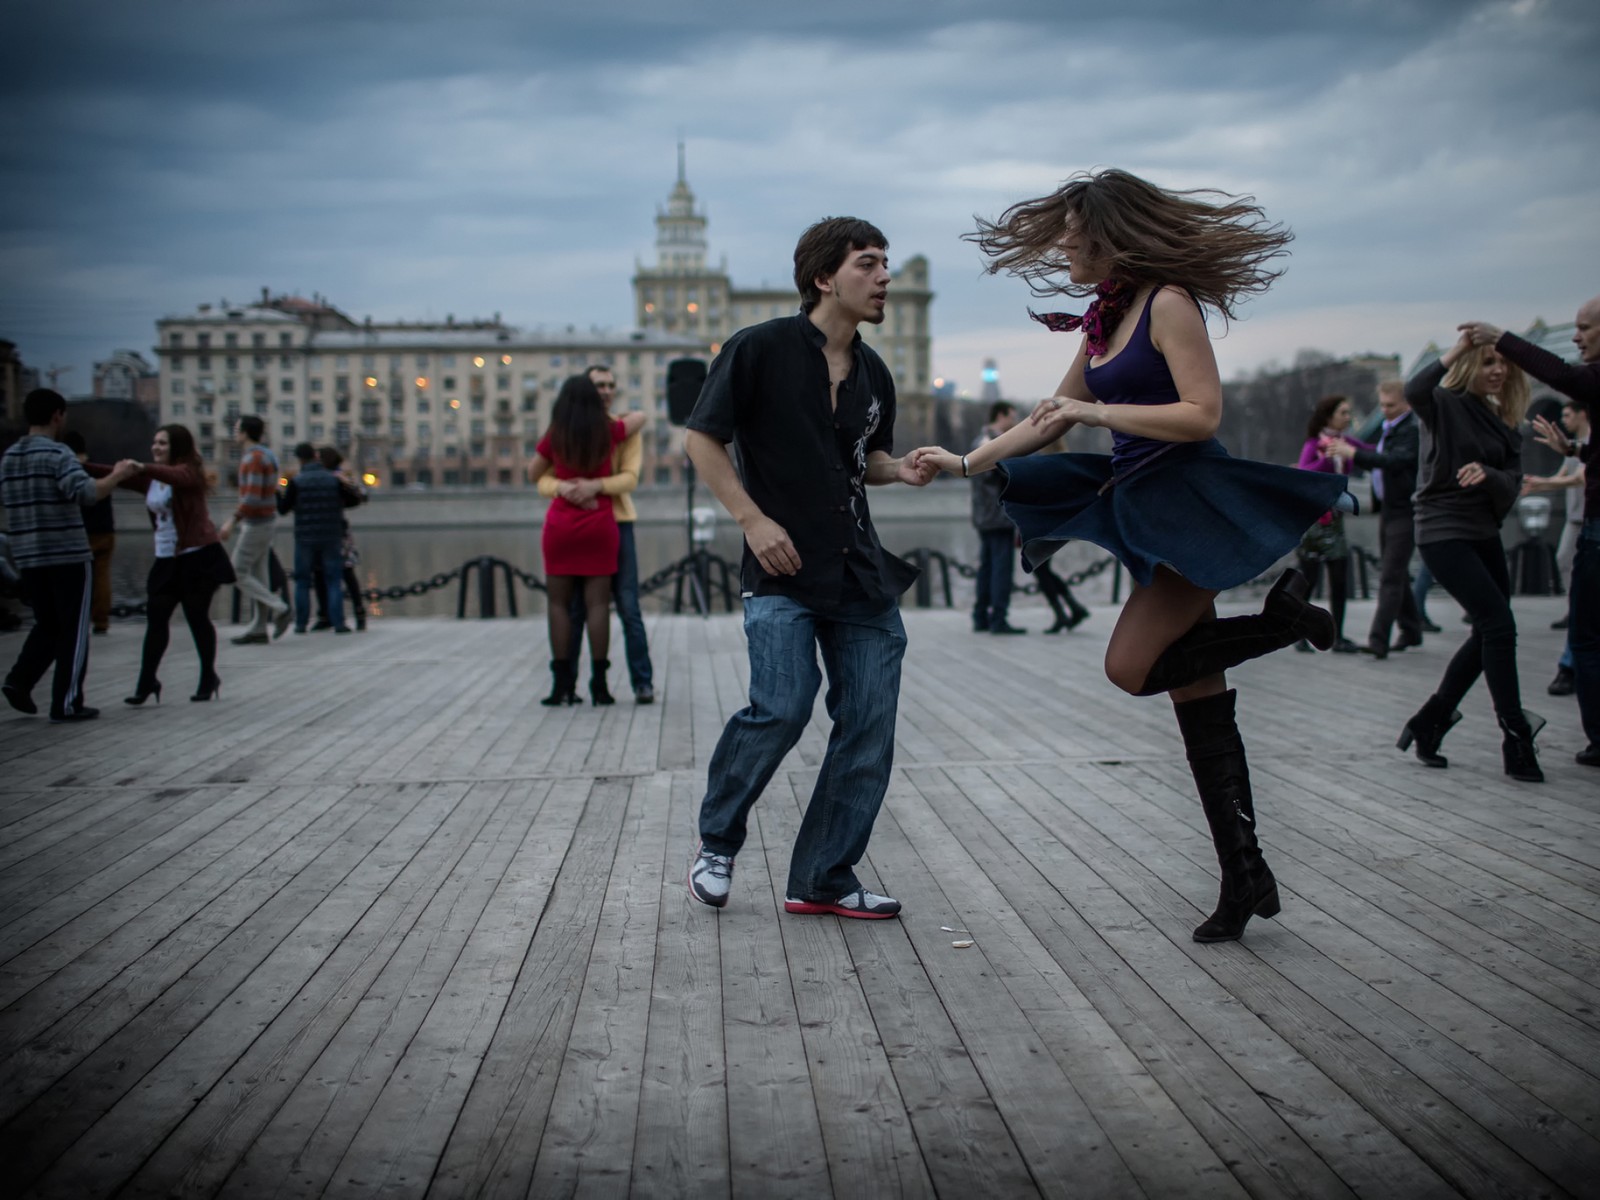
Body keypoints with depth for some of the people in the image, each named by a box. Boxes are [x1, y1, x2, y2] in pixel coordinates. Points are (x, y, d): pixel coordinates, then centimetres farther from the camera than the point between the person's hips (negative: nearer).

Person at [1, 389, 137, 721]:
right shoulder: (58, 454, -12)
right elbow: (86, 493, -26)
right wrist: (118, 475, -13)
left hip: (28, 558, 6)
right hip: (69, 556, -6)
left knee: (48, 625, 20)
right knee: (73, 631, 3)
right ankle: (66, 704, 5)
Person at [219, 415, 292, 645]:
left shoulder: (254, 458, -18)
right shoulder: (265, 455, 13)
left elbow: (253, 497, -26)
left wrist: (232, 521, -23)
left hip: (256, 523, -10)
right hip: (266, 520, 10)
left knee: (239, 573, -3)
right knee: (258, 575, 10)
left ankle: (280, 609, -5)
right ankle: (259, 629, 12)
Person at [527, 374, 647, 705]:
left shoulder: (554, 438, -2)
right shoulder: (608, 433, 0)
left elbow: (533, 474, 13)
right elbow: (639, 417, 20)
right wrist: (617, 420, 34)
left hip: (561, 526, 0)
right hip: (600, 525, 0)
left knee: (558, 602, 4)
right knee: (597, 603, -1)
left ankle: (562, 684, 0)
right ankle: (599, 684, -3)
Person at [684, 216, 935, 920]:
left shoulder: (873, 373, 13)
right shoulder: (761, 348, -5)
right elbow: (702, 438, -4)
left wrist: (899, 469, 3)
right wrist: (753, 519, -12)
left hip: (862, 574, 6)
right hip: (782, 571, -6)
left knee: (869, 729, 0)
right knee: (782, 708, -19)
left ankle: (823, 881, 12)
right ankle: (716, 843, 8)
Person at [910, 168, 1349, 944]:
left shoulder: (1169, 304, -11)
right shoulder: (1105, 320, 15)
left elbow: (1202, 414, -19)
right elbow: (1047, 422, 22)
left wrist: (1095, 411, -16)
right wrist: (964, 463, 19)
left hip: (1192, 502, -9)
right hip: (1147, 508, 9)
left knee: (1133, 668, -13)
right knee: (1195, 699, 6)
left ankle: (1283, 616, 3)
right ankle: (1245, 876, 11)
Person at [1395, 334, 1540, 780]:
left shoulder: (1503, 421, 11)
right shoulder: (1445, 404, -7)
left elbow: (1511, 486, 0)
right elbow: (1414, 392, -32)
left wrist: (1486, 473, -21)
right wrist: (1455, 350, -26)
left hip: (1484, 533, 8)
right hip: (1443, 531, -8)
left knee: (1489, 634, 10)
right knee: (1499, 625, -15)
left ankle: (1427, 725, 20)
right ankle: (1516, 740, -10)